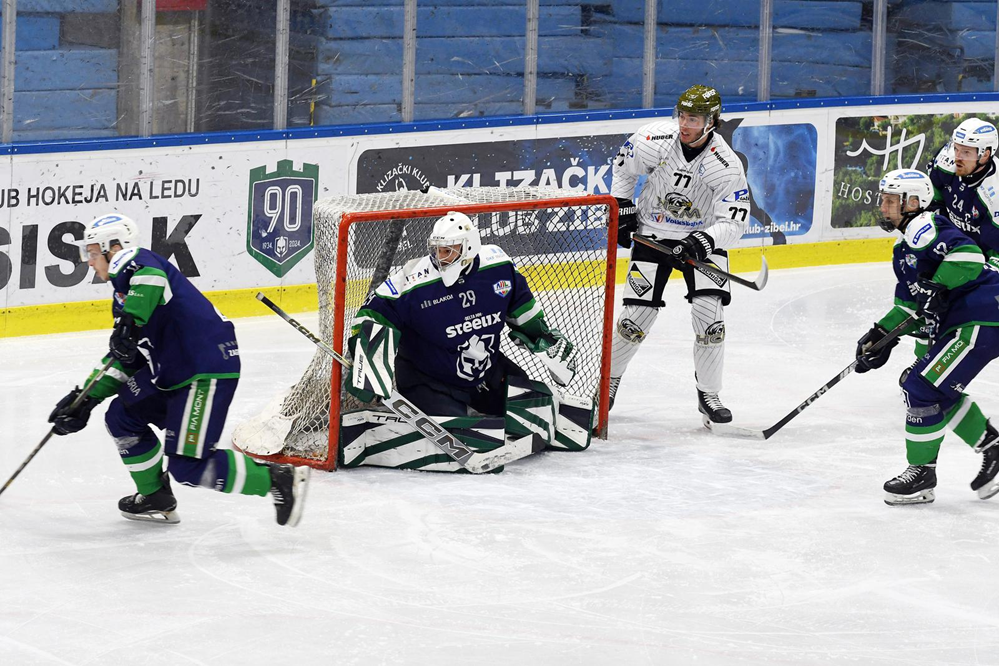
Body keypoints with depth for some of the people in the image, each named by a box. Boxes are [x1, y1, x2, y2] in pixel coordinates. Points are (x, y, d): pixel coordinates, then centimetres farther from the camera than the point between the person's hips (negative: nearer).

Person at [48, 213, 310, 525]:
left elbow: (152, 275, -32)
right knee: (122, 416, 18)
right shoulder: (124, 294, 24)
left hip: (207, 370, -11)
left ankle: (280, 479, -7)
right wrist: (86, 399, 20)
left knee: (188, 466, -13)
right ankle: (156, 499, 28)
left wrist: (130, 322, -34)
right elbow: (123, 361, 26)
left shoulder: (129, 261, -5)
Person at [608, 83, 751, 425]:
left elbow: (734, 222, -22)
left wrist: (705, 240, -37)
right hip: (653, 235, 1)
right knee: (636, 317, -4)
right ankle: (610, 376, 22)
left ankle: (708, 395, 3)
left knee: (710, 318, -13)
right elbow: (624, 164, 5)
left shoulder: (727, 165, -22)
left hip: (702, 240, -1)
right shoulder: (656, 139, -17)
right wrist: (622, 206, 3)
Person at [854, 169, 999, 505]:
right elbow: (909, 305, 24)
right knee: (937, 390, 18)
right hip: (959, 322, 11)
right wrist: (881, 335, 14)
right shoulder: (904, 250, 21)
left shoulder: (924, 227, -12)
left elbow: (968, 256, -26)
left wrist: (936, 286, -25)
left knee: (922, 388, -10)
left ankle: (922, 472, 1)